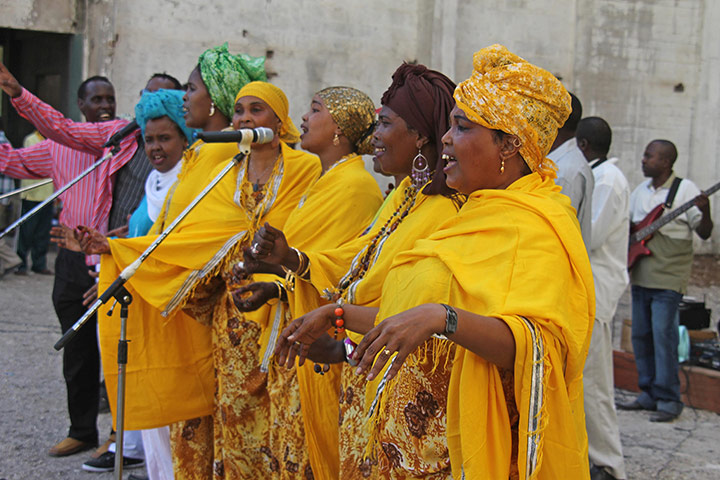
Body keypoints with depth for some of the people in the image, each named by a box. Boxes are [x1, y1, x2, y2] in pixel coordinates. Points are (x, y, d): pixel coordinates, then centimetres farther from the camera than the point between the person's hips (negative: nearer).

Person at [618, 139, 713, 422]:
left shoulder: (685, 189, -6)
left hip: (668, 279, -7)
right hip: (640, 276, 7)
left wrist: (705, 212, -28)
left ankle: (668, 401, -4)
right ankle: (649, 394, 19)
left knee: (662, 334, -11)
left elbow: (704, 233, -9)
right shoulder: (640, 191, 13)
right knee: (640, 335, 9)